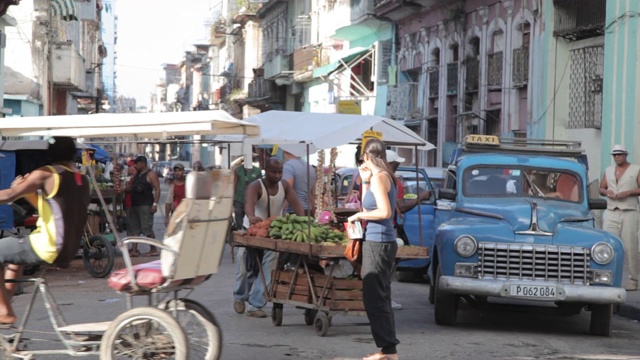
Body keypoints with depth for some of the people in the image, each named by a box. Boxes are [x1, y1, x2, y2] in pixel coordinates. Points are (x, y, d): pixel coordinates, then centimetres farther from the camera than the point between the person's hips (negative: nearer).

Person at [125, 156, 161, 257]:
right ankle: (134, 250, 6)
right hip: (134, 205, 9)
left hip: (145, 205, -8)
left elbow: (157, 189, -10)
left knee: (147, 228, -9)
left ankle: (154, 250, -2)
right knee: (133, 228, 4)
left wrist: (155, 204, -19)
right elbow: (131, 187, 25)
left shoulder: (151, 174, -5)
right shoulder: (136, 175, 19)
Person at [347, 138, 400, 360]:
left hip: (378, 242, -10)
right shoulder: (386, 176, 15)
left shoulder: (378, 177, -13)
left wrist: (359, 215, -10)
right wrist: (364, 181, 16)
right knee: (380, 298, 13)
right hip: (382, 242, 10)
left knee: (374, 298, -7)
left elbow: (385, 212, -22)